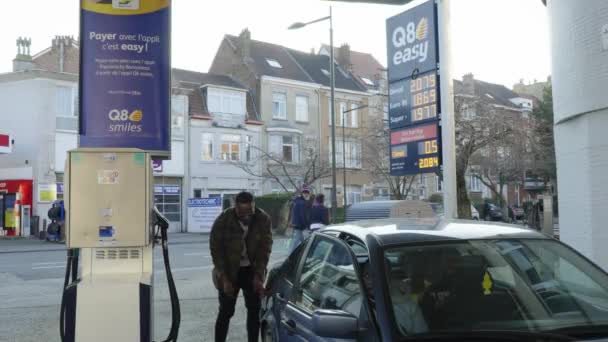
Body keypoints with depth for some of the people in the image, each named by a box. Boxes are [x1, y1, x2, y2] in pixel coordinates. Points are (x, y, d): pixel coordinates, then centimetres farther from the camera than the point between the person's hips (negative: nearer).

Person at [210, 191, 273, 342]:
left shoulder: (263, 219, -13)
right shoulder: (223, 220, -19)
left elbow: (265, 249, -9)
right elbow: (216, 250, -14)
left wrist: (258, 275, -14)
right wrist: (224, 278, -17)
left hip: (252, 270, 2)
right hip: (229, 271, -2)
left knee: (255, 310, 5)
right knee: (226, 311, 0)